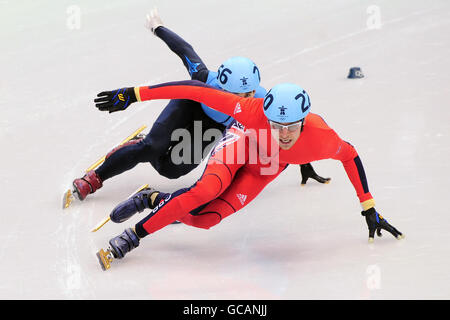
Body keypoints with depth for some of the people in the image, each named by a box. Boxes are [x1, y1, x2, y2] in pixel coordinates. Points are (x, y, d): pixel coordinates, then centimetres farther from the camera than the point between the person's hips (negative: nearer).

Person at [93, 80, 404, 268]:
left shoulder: (320, 136, -37)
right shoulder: (254, 111, -42)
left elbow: (350, 155, -15)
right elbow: (197, 90, -38)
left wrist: (370, 209, -9)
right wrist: (135, 94, -39)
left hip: (266, 168, 2)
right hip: (243, 140, -1)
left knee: (205, 218, -16)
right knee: (208, 189, -32)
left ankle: (153, 199, 12)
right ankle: (135, 234, -14)